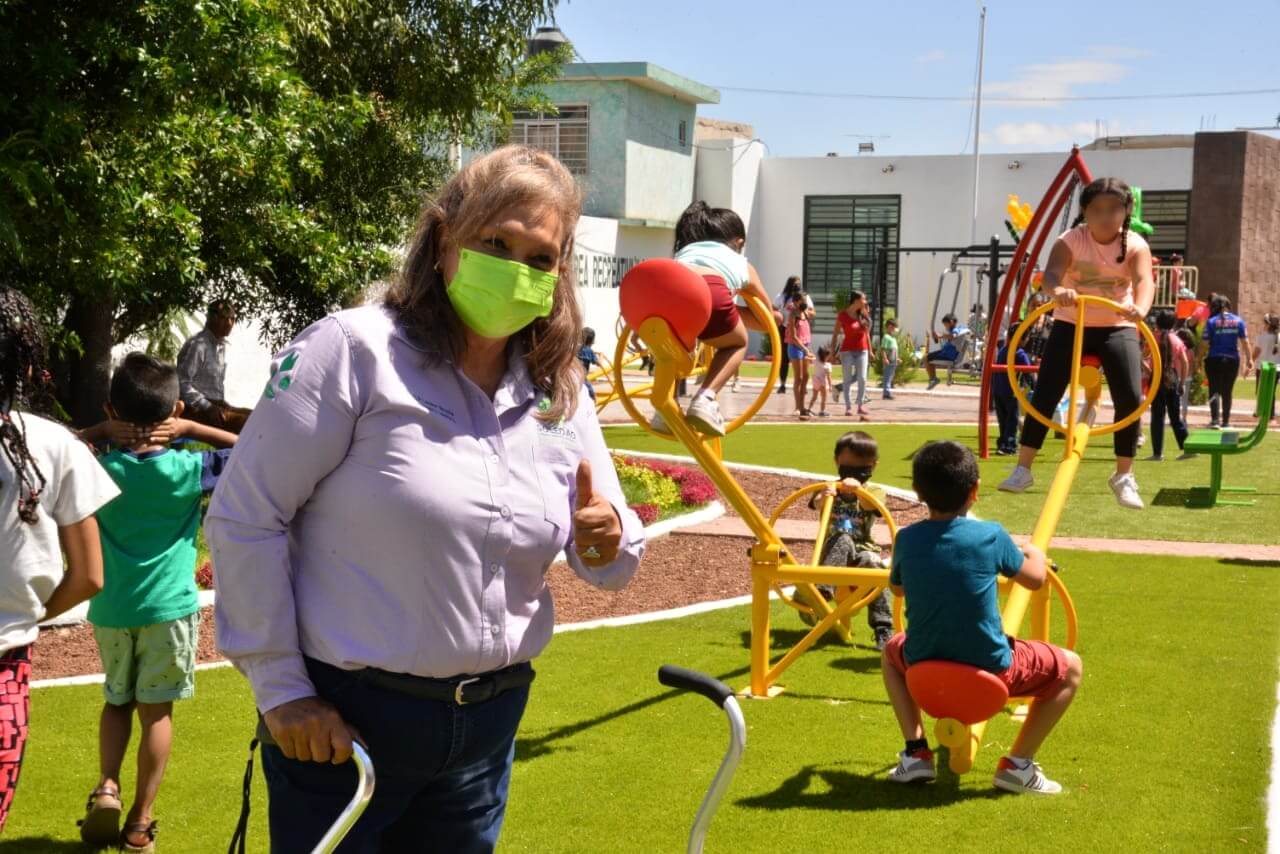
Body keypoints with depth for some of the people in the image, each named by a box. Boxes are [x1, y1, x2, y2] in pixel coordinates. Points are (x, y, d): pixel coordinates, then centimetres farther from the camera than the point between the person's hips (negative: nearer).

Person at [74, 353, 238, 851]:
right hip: (168, 606, -2)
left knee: (117, 701, 22)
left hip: (111, 608, 3)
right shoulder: (186, 470, -10)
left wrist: (99, 432, 4)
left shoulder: (99, 469, -4)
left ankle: (106, 786, 1)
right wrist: (191, 429, -4)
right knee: (156, 711, 7)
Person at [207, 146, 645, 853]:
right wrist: (280, 689, -12)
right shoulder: (355, 350, -13)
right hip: (341, 720, -5)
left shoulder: (560, 394, 4)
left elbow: (608, 563, 10)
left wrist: (605, 541, -14)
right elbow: (243, 516, -13)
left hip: (488, 725, 5)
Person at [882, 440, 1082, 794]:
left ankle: (916, 754, 22)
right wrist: (1034, 552, 27)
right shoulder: (991, 536, -11)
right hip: (991, 671, -2)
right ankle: (1018, 764, 12)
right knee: (1070, 667, 20)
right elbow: (1035, 579, 6)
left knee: (892, 651, 36)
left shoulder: (906, 539, -5)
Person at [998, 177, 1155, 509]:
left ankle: (1124, 476, 4)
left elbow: (1144, 281, -32)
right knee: (1044, 394, -11)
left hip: (1117, 327, 0)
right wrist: (1057, 290, -60)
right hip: (1071, 324, 0)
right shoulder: (1070, 241, -14)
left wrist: (1140, 308, -56)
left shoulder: (1135, 245, -12)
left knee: (1130, 398, -13)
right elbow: (1051, 273, -34)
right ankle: (1023, 469, 0)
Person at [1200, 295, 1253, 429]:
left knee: (1214, 390, 0)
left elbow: (1205, 344, -9)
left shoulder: (1211, 321, -5)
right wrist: (1249, 360, 3)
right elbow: (1245, 342, 0)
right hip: (1232, 360, 3)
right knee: (1227, 392, 13)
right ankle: (1225, 421, 18)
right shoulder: (1238, 320, 3)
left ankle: (1215, 419, -15)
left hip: (1214, 359, -3)